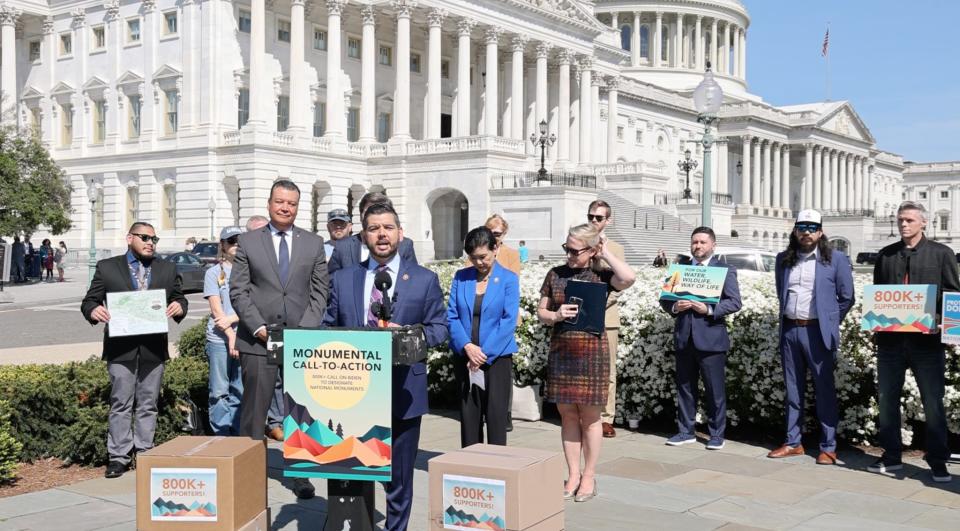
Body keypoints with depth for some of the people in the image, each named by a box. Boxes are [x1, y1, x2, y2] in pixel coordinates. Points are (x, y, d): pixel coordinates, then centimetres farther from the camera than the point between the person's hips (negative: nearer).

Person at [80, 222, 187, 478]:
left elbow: (179, 298, 15)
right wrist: (94, 311, -18)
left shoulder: (167, 269, 14)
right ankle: (118, 457, 7)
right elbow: (89, 301, 5)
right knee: (120, 405, 1)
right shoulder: (107, 267, 7)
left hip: (154, 348, 2)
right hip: (121, 348, -2)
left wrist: (179, 307, -9)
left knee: (148, 405, 8)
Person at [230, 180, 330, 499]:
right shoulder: (248, 242, 6)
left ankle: (301, 475, 13)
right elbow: (238, 291, 1)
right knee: (253, 411, 1)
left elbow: (320, 292, 7)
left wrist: (304, 329, -5)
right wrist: (259, 328, -9)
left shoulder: (314, 243, 9)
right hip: (258, 339, -1)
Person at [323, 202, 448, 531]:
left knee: (399, 475, 10)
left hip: (402, 393, -1)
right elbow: (328, 328, 10)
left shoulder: (424, 279, 3)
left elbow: (439, 329, 1)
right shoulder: (342, 280, 8)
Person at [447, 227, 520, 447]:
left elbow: (509, 321, -9)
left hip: (497, 357, -3)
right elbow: (452, 316, 1)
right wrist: (467, 347, -14)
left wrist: (484, 353, -14)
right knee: (468, 417, 8)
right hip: (464, 357, 3)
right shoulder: (461, 277, 6)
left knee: (496, 417, -2)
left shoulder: (508, 279, -3)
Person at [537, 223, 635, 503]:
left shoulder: (601, 275, -3)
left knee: (590, 417, 6)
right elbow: (541, 312, 9)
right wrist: (556, 315, -13)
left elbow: (628, 278, -25)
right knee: (568, 416, 9)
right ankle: (573, 475, 19)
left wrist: (606, 252, -12)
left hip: (591, 353, -3)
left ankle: (589, 477, 17)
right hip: (560, 353, 3)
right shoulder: (555, 274, 5)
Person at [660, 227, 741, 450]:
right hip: (684, 338, 4)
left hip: (711, 338, -4)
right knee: (685, 387, 9)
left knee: (715, 389, 1)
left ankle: (716, 434, 10)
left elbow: (735, 303, -6)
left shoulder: (725, 270, 4)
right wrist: (674, 307, -9)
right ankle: (686, 431, 19)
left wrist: (709, 309, -18)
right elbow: (665, 299, 12)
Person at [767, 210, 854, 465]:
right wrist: (787, 317, 13)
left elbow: (847, 297, 4)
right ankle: (793, 443, 20)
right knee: (792, 390, 11)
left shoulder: (836, 259, 0)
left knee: (825, 391, -1)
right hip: (789, 330, 4)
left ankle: (828, 448, 6)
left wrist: (830, 323, 3)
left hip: (818, 332, -4)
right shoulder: (783, 260, 12)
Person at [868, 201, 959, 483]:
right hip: (890, 337, 3)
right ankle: (891, 456, 18)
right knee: (887, 399, 7)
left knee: (933, 401, 3)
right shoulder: (885, 255, 13)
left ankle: (937, 461, 12)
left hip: (926, 338, -3)